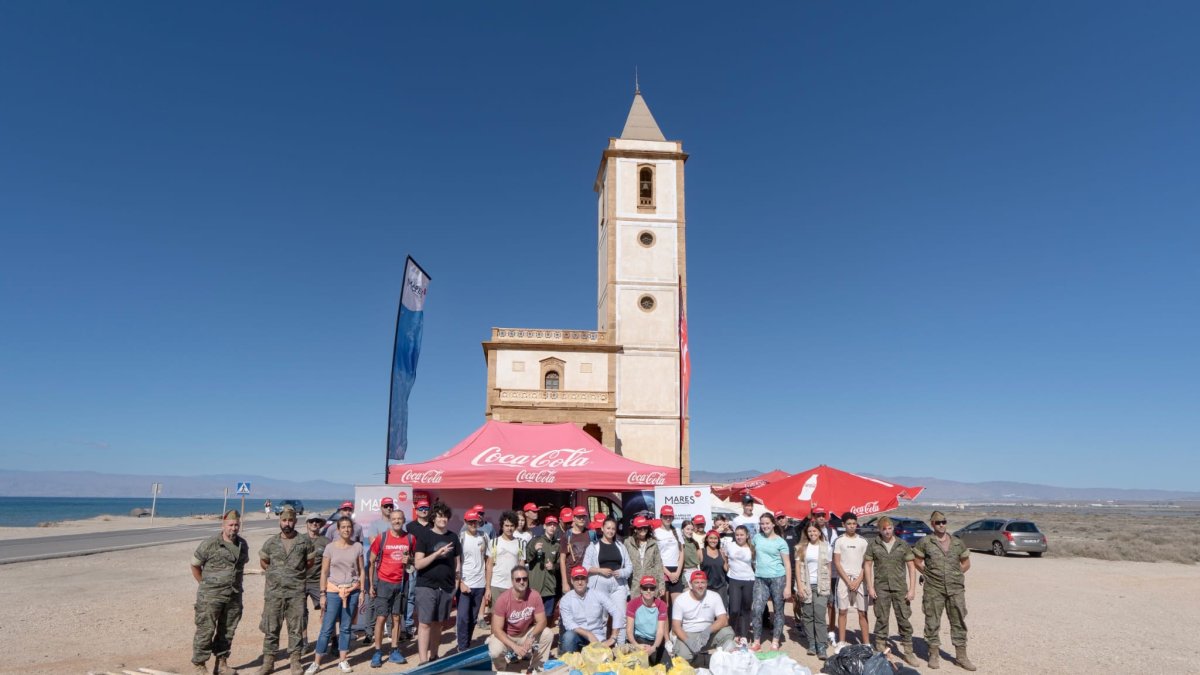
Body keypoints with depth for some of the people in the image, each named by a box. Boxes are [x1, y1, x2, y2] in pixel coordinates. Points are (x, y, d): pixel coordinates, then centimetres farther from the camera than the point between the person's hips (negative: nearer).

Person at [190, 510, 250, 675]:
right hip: (211, 597, -5)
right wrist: (205, 584, 0)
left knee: (227, 631, 12)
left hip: (234, 597, 5)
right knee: (206, 630, -1)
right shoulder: (210, 544, -10)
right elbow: (195, 565, -2)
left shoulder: (243, 545, 6)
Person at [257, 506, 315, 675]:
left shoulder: (304, 542, -2)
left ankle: (295, 661, 13)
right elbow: (263, 562, 18)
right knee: (271, 628, 7)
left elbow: (310, 562, 10)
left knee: (296, 628, 4)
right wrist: (276, 573, 14)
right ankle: (268, 661, 18)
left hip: (296, 593, -1)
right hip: (273, 592, 1)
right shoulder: (270, 543, 3)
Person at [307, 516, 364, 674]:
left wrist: (362, 592, 1)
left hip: (352, 591, 1)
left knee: (345, 627, 8)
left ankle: (343, 660, 18)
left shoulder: (357, 547, 1)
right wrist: (323, 594, -4)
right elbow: (324, 572, -1)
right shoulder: (330, 547, -3)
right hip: (334, 591, -1)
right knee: (327, 628, -1)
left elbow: (361, 571, 5)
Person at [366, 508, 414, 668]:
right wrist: (371, 585, -5)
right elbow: (371, 562, -1)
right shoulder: (381, 538, -7)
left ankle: (394, 652, 18)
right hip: (383, 583, -2)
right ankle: (377, 653, 9)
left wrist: (409, 560, -12)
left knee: (397, 618, 9)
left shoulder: (410, 538, -1)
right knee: (381, 618, -2)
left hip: (401, 583, 2)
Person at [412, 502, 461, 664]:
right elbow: (418, 564, -10)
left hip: (446, 587, 4)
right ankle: (422, 661, -4)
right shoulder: (425, 536, -5)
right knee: (425, 623, -6)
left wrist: (458, 580, -1)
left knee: (438, 623, 12)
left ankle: (433, 656, 25)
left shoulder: (453, 537, 7)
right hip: (427, 586, -4)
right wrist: (437, 553, -20)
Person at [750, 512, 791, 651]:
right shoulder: (757, 537, 5)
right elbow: (753, 554, 22)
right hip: (760, 579, 2)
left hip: (778, 578, -2)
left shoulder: (780, 542, -3)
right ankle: (757, 641, 4)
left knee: (778, 610, 4)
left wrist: (788, 586, -10)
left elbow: (787, 564, -5)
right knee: (757, 609, -6)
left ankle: (775, 641, 14)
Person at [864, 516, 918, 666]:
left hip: (900, 587, 0)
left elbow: (911, 567, 4)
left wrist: (912, 588, -3)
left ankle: (907, 651, 14)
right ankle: (880, 650, 16)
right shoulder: (873, 545, 1)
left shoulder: (903, 545, 2)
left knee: (904, 619, 2)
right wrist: (870, 587, -2)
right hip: (881, 587, 0)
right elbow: (867, 565, 3)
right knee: (881, 619, 6)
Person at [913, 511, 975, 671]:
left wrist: (955, 575, 9)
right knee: (932, 622, 4)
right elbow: (917, 562, 6)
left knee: (959, 622, 7)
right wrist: (929, 573, 4)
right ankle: (934, 654, 17)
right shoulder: (925, 543, -2)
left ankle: (961, 655, 18)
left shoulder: (957, 543, 7)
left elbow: (966, 563, 18)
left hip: (956, 589, 2)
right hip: (934, 590, -2)